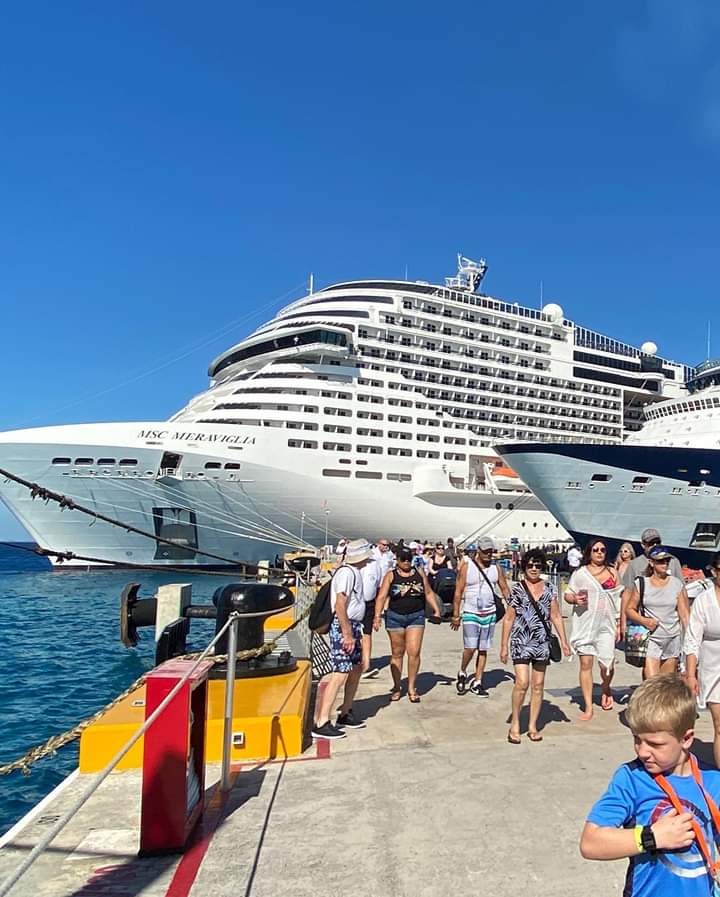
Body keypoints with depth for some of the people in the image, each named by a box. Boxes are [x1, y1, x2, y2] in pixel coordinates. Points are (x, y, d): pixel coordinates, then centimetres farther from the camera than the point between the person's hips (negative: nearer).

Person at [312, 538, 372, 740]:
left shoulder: (354, 572, 14)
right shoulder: (347, 572, -17)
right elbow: (339, 606, -23)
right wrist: (347, 634, -24)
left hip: (353, 625, 10)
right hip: (344, 626, -10)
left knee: (356, 669, 16)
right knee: (340, 673, -12)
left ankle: (345, 714, 28)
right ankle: (321, 724, -10)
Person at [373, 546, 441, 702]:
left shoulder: (419, 572, 6)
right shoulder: (391, 575, -1)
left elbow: (429, 593, 12)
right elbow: (382, 597, -6)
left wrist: (437, 610, 2)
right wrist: (377, 616, -17)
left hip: (416, 616, 1)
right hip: (395, 617, -1)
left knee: (414, 653, -6)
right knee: (397, 653, 9)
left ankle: (412, 688, 10)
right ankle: (397, 688, 23)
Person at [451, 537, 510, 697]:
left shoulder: (496, 568, 6)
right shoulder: (466, 567, -5)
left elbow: (505, 589, 13)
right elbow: (458, 591, -4)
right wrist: (456, 615, -7)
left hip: (490, 614, 4)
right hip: (471, 613, -4)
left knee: (483, 649, 8)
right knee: (470, 647, -11)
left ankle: (477, 682, 19)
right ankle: (462, 673, 16)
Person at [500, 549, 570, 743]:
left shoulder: (549, 588, 6)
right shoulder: (517, 589, -3)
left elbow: (556, 616, 10)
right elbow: (508, 618, 0)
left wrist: (563, 641, 5)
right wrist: (504, 645, -1)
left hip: (542, 643, 3)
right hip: (521, 642, -3)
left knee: (538, 685, 8)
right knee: (522, 683, -13)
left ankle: (532, 726, 21)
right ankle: (515, 723, 6)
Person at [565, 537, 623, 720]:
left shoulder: (612, 572, 8)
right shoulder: (579, 573, 3)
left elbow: (618, 600, 11)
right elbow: (567, 594, 8)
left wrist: (619, 624, 8)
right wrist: (575, 599, -15)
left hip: (606, 624, 1)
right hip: (585, 624, -1)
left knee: (607, 665, -2)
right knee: (586, 664, -1)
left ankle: (605, 690, 33)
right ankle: (588, 708, 10)